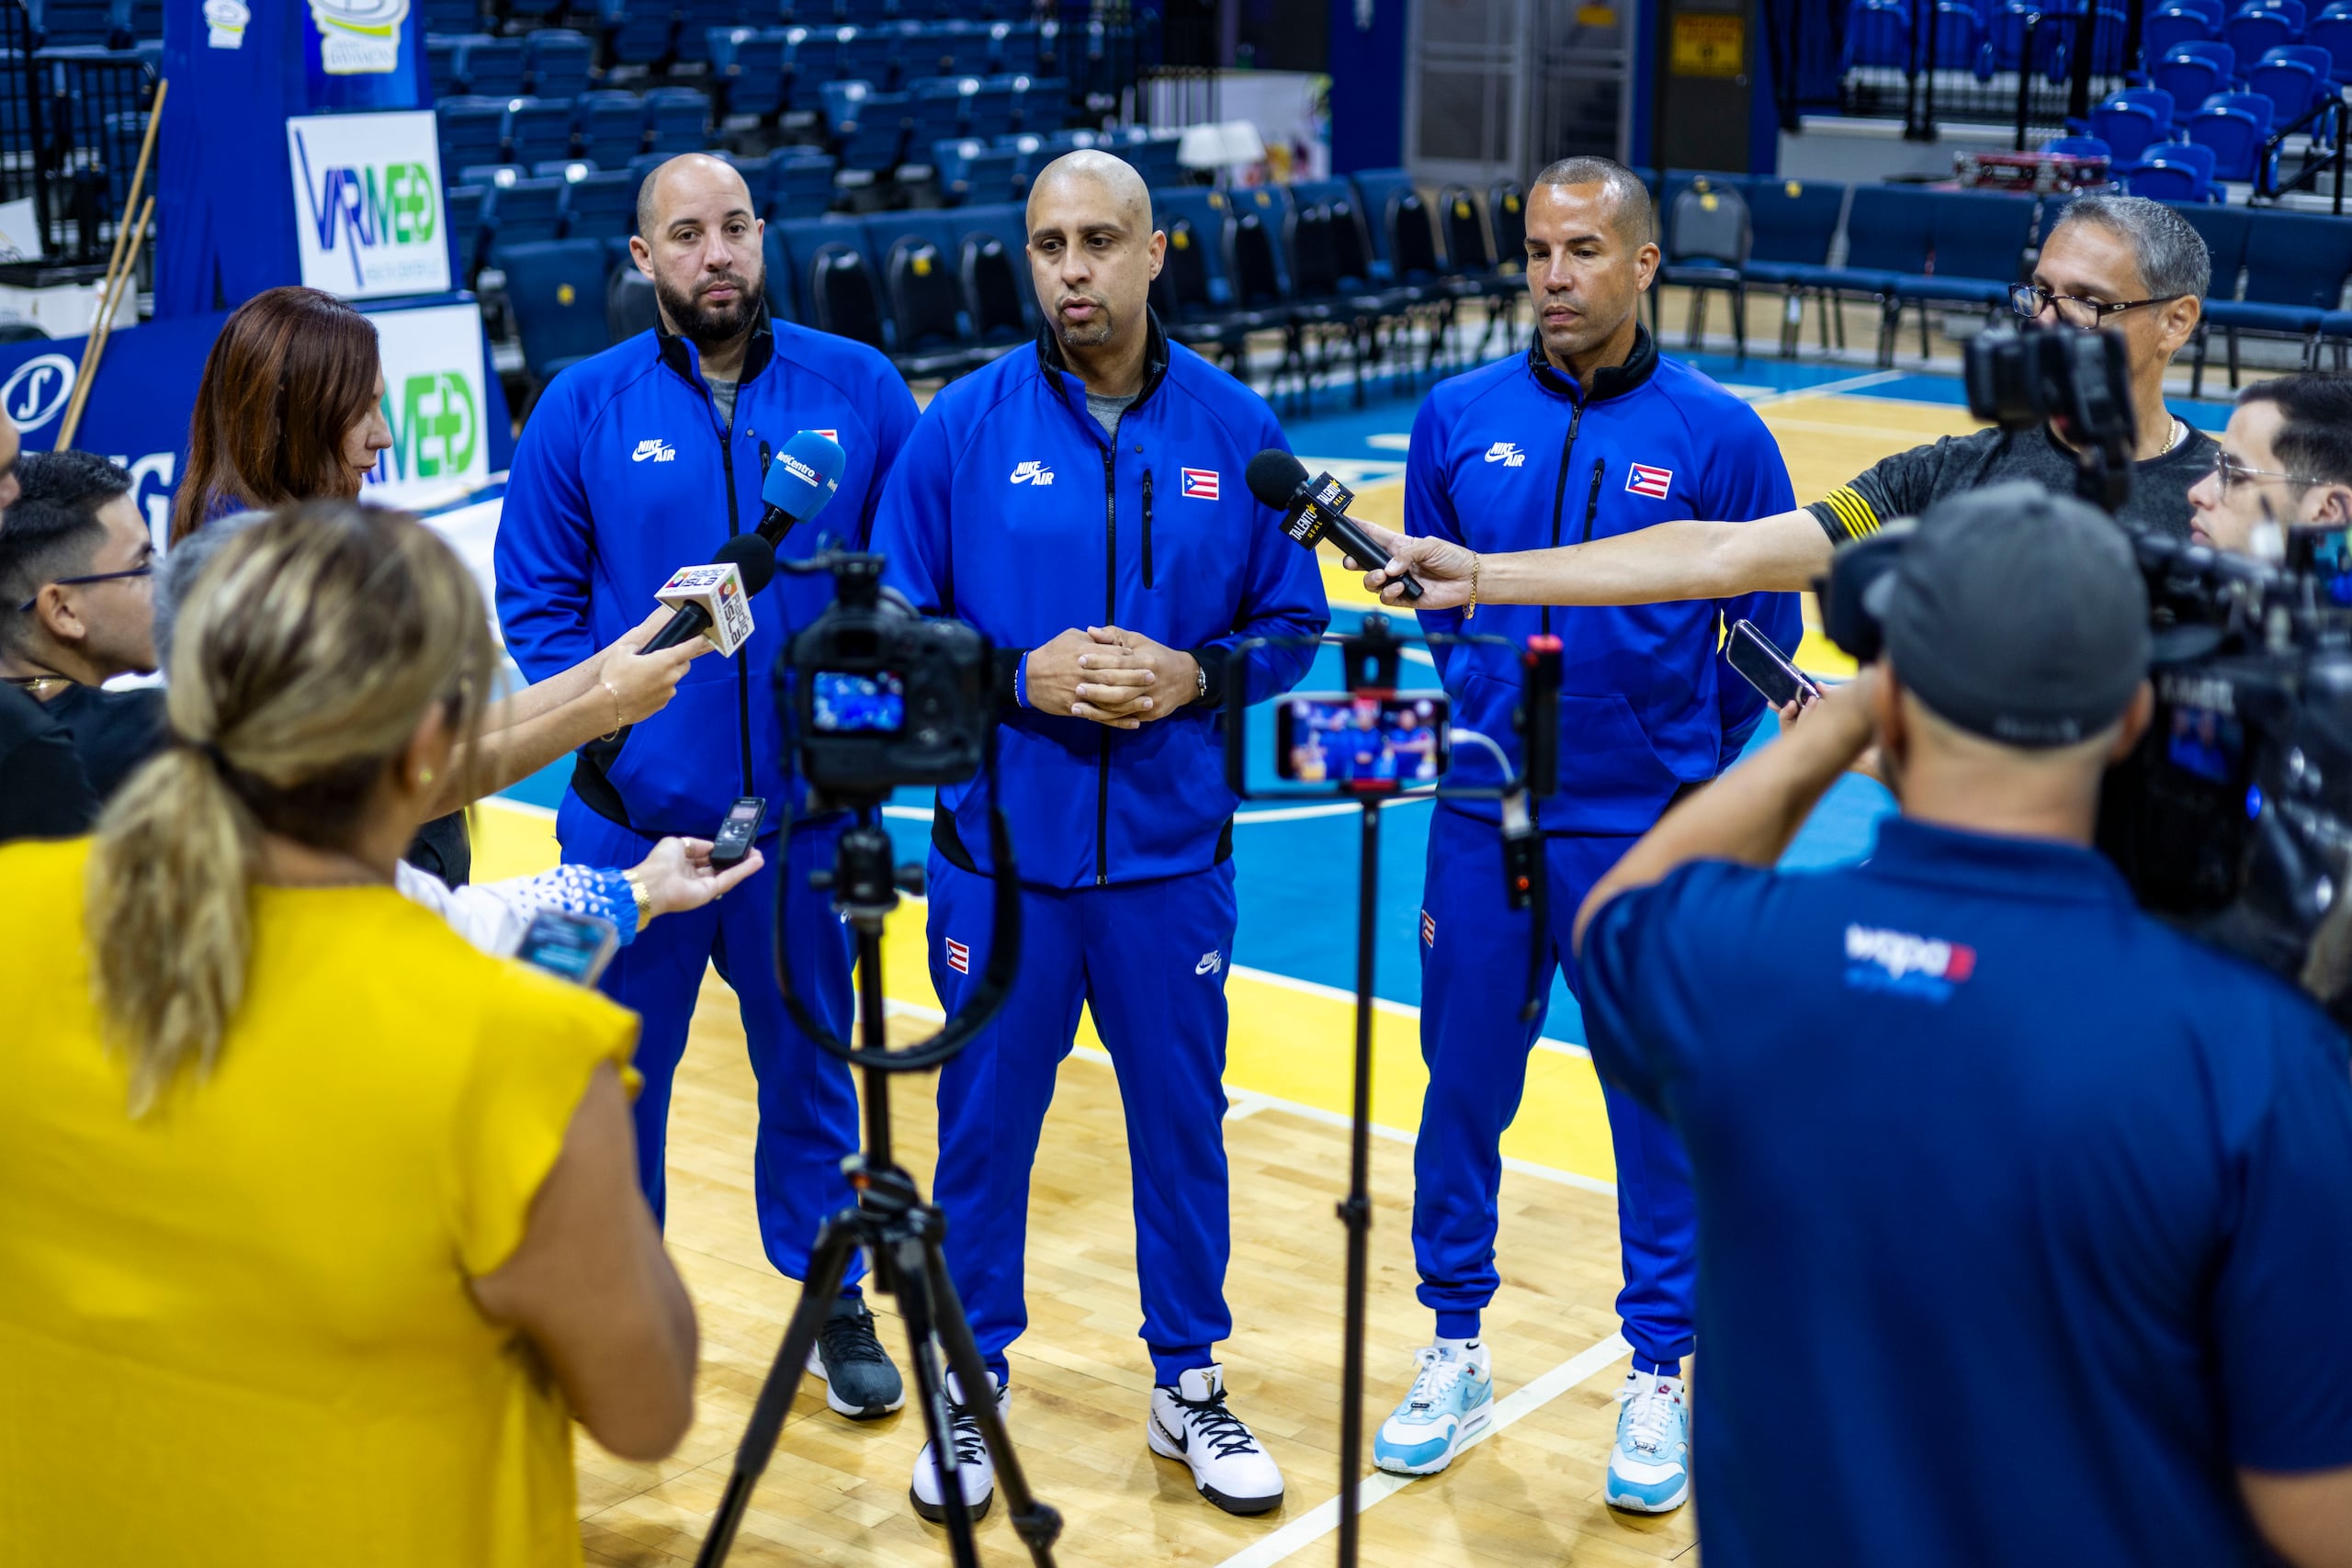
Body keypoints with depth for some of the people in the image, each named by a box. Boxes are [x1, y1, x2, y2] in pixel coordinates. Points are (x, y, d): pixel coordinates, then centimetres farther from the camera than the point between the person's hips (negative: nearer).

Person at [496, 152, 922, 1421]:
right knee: (617, 1073, 12)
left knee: (811, 1068, 13)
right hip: (633, 817, 0)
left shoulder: (856, 389, 1)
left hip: (807, 815, 0)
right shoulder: (585, 408, 0)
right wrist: (605, 733, -10)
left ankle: (834, 1297, 30)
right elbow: (536, 599, 2)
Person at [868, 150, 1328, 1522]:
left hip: (1172, 855, 1)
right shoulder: (964, 427, -3)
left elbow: (1294, 624, 5)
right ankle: (973, 1389, 30)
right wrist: (1025, 679, -15)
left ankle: (1192, 1385, 31)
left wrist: (1196, 675, -13)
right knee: (985, 1127, 10)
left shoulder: (1236, 429, 0)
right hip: (999, 853, 0)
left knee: (1182, 1125, 12)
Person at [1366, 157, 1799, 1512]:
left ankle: (1658, 1377, 26)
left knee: (1662, 1108, 8)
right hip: (1485, 827, 2)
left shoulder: (1718, 434, -6)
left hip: (1649, 839, -2)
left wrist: (1680, 758, 5)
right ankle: (1458, 1352, 29)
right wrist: (1488, 709, 11)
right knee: (1464, 1089, 11)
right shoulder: (1460, 419, 1)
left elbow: (1769, 627, 3)